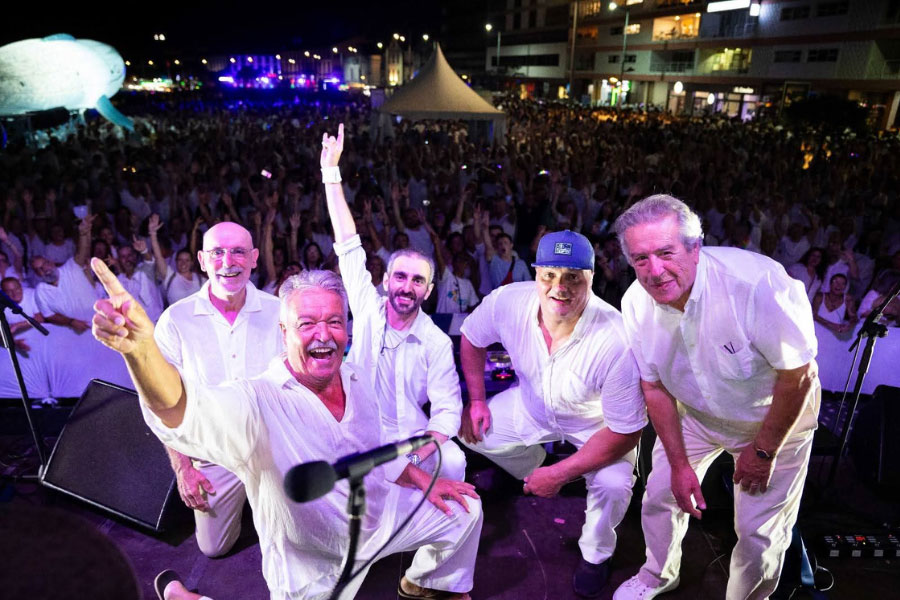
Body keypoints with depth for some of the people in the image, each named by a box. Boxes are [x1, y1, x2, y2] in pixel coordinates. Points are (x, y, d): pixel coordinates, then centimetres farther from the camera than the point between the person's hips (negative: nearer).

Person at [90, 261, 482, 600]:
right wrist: (141, 348, -69)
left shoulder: (357, 380, -9)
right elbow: (184, 411, -51)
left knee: (465, 508, 15)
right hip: (315, 567, -5)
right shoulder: (259, 402, -30)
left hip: (380, 516, 6)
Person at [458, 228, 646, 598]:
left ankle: (595, 555, 8)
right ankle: (534, 473, 25)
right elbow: (471, 337, -4)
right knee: (471, 430, -4)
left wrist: (560, 474, -26)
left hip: (597, 423, -4)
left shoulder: (616, 341, -38)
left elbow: (626, 431, -28)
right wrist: (476, 400, -7)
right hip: (532, 405, 4)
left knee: (613, 484, -27)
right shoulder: (509, 302, -27)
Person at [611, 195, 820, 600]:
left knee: (759, 533, 2)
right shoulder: (636, 304, -20)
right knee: (661, 495, 11)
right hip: (695, 412, 4)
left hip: (775, 418, -3)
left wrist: (763, 450, -15)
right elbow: (655, 387, -7)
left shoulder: (755, 283, -36)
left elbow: (798, 376, -25)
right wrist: (679, 463, -5)